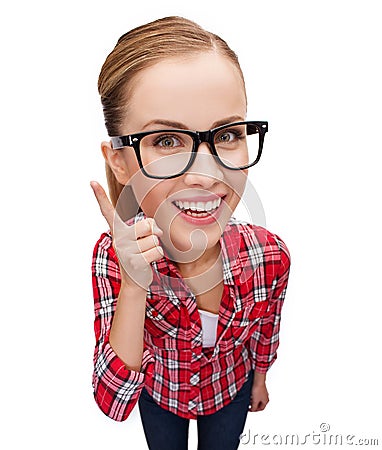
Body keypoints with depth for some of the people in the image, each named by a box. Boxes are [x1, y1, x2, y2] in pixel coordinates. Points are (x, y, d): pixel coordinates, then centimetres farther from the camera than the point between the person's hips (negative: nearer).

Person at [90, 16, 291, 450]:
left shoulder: (269, 255, -31)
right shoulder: (112, 257, -32)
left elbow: (265, 330, -9)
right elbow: (113, 402, -30)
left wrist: (260, 379, 8)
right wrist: (134, 288, -44)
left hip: (232, 390, 1)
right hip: (158, 394, 0)